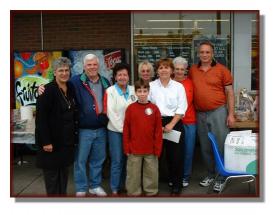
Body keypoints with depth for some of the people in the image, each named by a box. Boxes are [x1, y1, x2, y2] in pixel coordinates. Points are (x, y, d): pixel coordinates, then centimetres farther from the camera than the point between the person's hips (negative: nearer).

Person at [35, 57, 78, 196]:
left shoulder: (71, 89, 8)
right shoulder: (48, 90, -14)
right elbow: (40, 117, -18)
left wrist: (74, 135, 11)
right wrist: (46, 141, -21)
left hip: (67, 139, 7)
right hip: (52, 140, -7)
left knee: (64, 171, 15)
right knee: (52, 173, 4)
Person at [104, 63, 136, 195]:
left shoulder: (133, 90, 8)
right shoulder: (110, 91, -5)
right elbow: (110, 113, -10)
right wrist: (121, 128, -11)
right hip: (115, 131, -4)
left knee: (127, 159, 12)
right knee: (117, 161, 0)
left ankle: (125, 185, 27)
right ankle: (115, 189, 13)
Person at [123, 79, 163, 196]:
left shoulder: (154, 108, -3)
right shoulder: (130, 108, -3)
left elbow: (158, 130, -2)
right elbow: (126, 130, 0)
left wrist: (157, 148, -3)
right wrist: (126, 148, -2)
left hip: (151, 149, 1)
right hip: (134, 149, 0)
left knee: (151, 173, 13)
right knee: (133, 174, 11)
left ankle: (151, 192, 29)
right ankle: (133, 193, 26)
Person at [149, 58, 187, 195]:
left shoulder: (178, 86, 4)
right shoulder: (151, 86, 4)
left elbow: (181, 108, 0)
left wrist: (171, 124, -9)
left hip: (174, 123, 0)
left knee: (175, 155, 1)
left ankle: (176, 184, 17)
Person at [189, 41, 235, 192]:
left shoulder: (222, 70, -3)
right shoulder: (193, 70, 6)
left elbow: (230, 93, -1)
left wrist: (231, 114, -7)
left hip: (218, 112, -3)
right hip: (200, 114, 4)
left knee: (220, 145, 0)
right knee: (205, 147, 13)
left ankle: (221, 178, 14)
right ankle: (210, 174, 29)